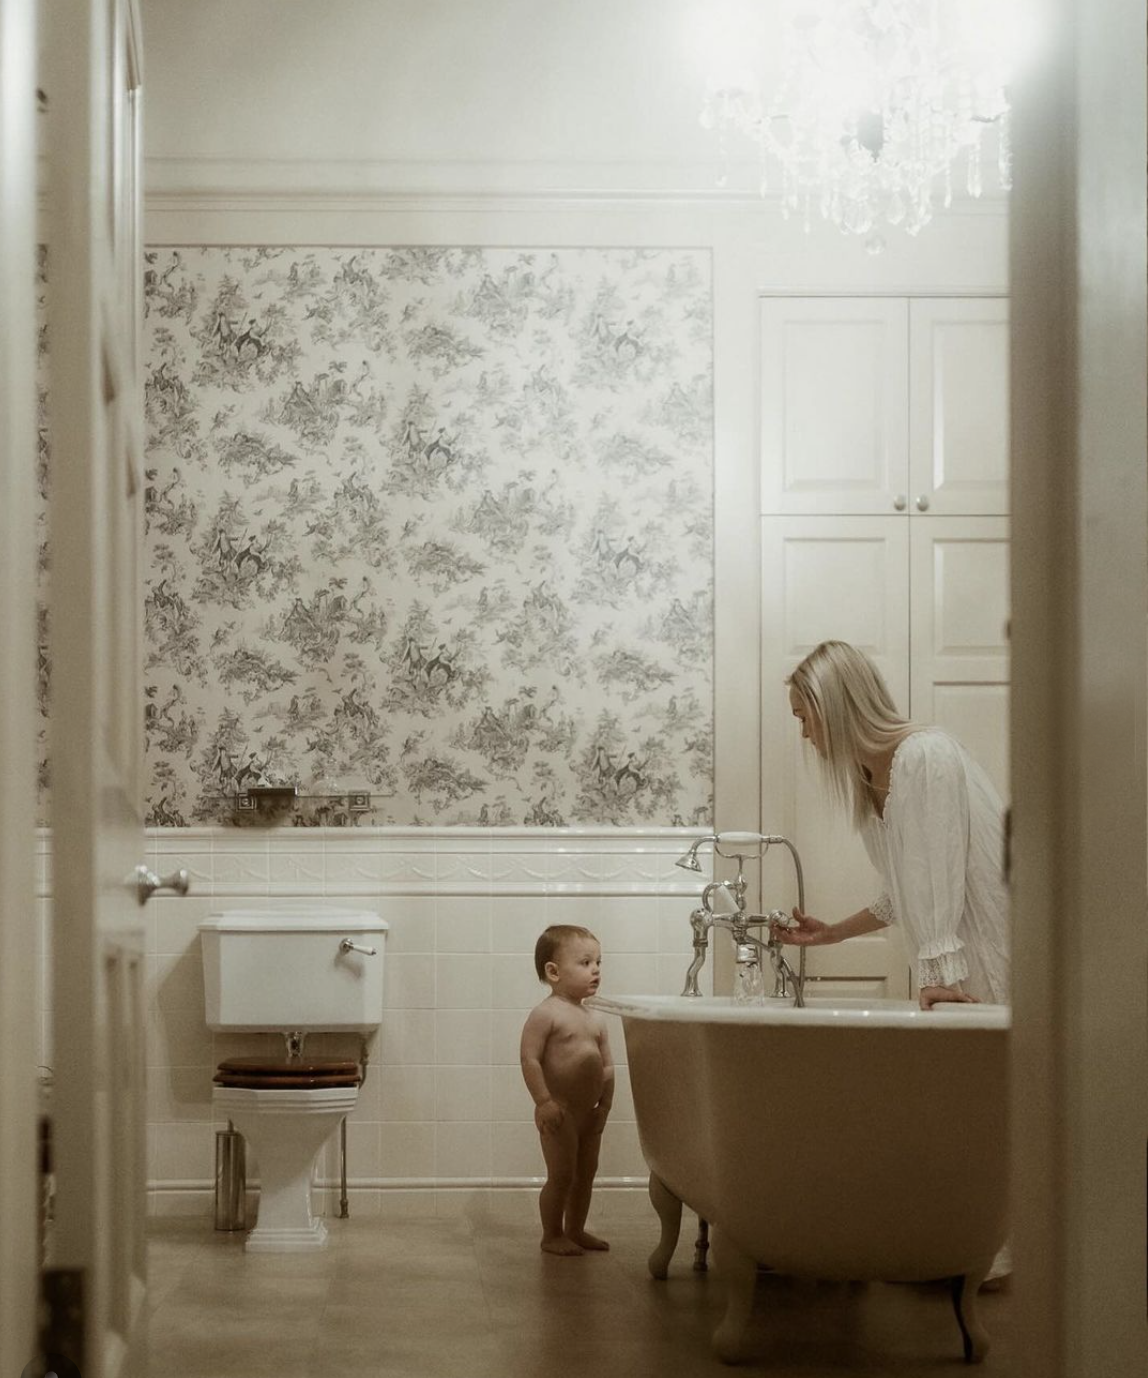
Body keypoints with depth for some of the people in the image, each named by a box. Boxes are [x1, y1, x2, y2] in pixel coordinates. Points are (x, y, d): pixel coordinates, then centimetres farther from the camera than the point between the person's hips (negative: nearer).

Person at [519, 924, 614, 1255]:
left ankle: (575, 1230, 26)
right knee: (561, 1175, -4)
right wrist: (544, 1101, -23)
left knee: (586, 1172, 14)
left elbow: (607, 1065, 13)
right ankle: (552, 1235, 8)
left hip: (589, 1111, 8)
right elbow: (530, 1059, -18)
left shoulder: (596, 1020, 10)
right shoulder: (545, 1014, -13)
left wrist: (605, 1103, 2)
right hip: (559, 1112, -7)